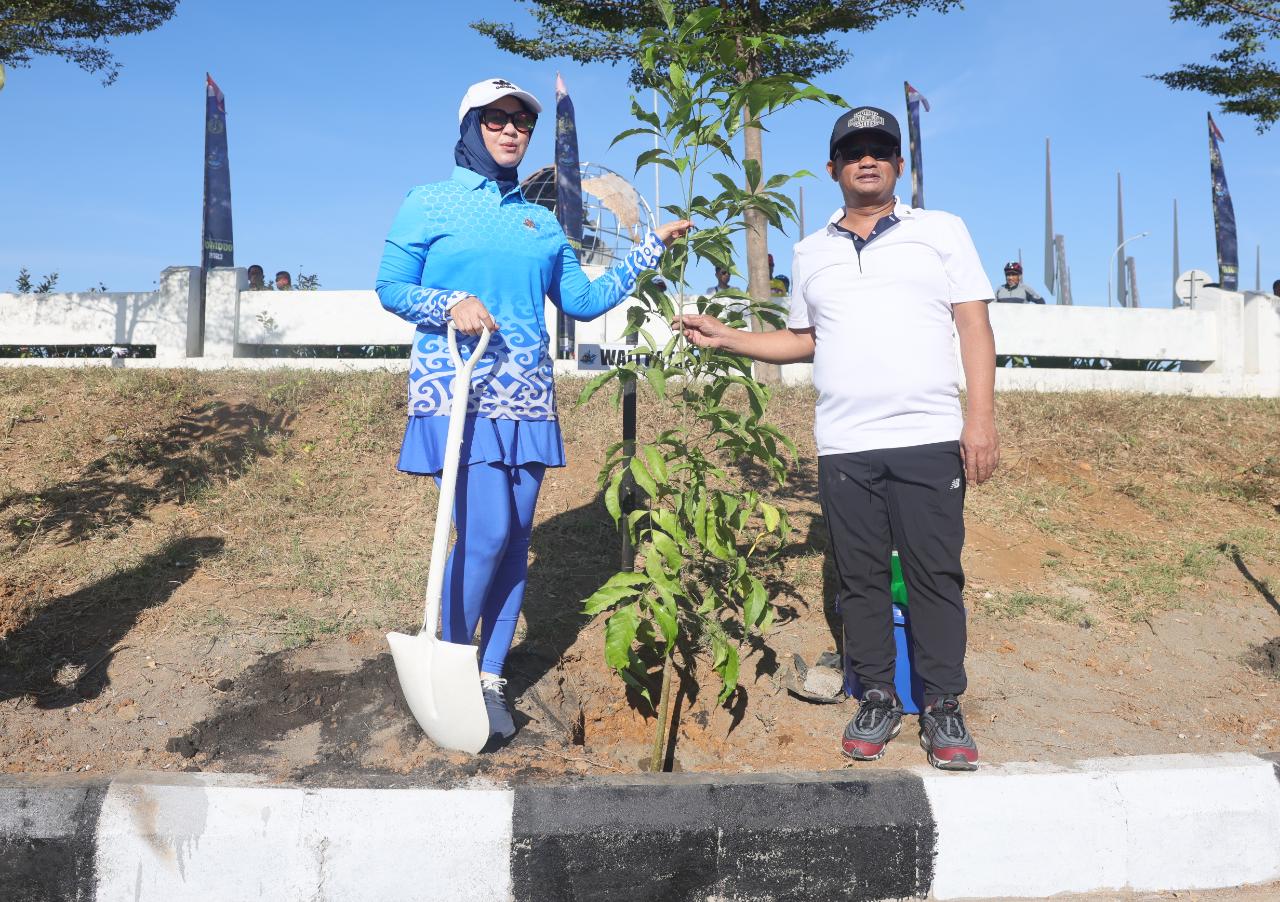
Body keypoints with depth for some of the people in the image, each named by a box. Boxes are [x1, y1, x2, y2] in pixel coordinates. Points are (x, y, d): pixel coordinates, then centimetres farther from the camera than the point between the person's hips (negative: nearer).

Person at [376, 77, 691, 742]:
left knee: (514, 538, 3)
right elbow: (391, 288, 3)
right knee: (487, 530, -16)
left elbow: (582, 300, 15)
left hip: (525, 396, 5)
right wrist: (451, 304, -15)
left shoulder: (539, 220, 18)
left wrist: (651, 249, 13)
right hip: (458, 392, -4)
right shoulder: (429, 204, 6)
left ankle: (489, 680, 15)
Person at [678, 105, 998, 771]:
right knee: (860, 578, 6)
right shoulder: (811, 252, 18)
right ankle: (877, 700, 19)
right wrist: (726, 338, 12)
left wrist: (981, 418, -7)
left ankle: (943, 709, 11)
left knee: (935, 574, -1)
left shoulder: (941, 231, 9)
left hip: (928, 438, -2)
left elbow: (974, 326, 3)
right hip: (842, 445, 3)